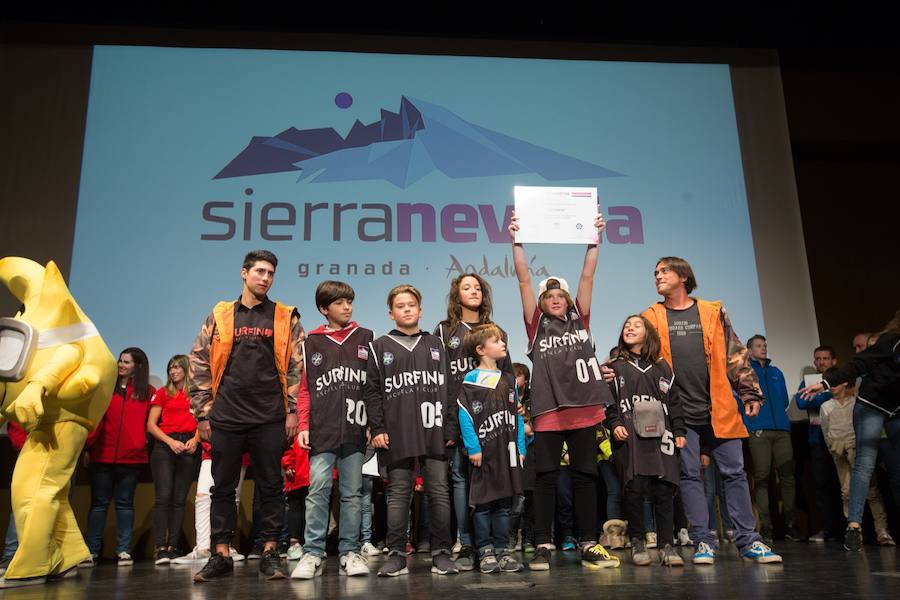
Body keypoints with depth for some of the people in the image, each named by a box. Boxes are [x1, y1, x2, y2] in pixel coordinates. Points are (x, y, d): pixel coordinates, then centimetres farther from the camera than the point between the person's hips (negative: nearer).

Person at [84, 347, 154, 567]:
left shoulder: (148, 392, 7)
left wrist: (143, 440, -2)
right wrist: (88, 445, -7)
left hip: (131, 456, 0)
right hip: (103, 455, 1)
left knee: (125, 503, 6)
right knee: (99, 503, 4)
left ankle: (124, 551, 10)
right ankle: (91, 551, 8)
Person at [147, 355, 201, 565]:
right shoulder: (163, 393, 11)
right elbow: (151, 424, 6)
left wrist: (195, 439, -7)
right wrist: (171, 442, -7)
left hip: (189, 448, 1)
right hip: (165, 446, -1)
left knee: (179, 499, 1)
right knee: (164, 496, -11)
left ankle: (173, 548, 3)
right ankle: (161, 549, -13)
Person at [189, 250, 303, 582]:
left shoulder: (286, 318, 6)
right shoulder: (219, 316, 8)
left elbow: (297, 367, 4)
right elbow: (199, 365, 8)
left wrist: (292, 410, -3)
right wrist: (202, 413, 3)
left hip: (269, 418, -1)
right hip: (226, 417, 1)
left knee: (271, 486, 4)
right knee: (223, 487, 8)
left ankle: (270, 554, 14)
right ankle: (221, 555, 19)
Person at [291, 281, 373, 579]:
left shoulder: (366, 338, 11)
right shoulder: (312, 343, 9)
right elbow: (305, 388, 8)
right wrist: (303, 426, 0)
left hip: (355, 430, 1)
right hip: (322, 430, -1)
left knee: (352, 493, 6)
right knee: (318, 491, -4)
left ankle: (350, 551, 14)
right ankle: (313, 553, 4)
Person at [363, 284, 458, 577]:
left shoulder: (435, 345, 16)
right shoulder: (379, 347, 10)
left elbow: (448, 387, 13)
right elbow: (372, 391, 5)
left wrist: (451, 427, 5)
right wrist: (377, 428, -5)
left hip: (433, 432, 2)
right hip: (397, 434, -1)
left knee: (439, 491, 2)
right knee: (398, 493, 2)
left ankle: (441, 553, 10)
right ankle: (397, 555, 8)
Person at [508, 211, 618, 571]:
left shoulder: (579, 320, 13)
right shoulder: (537, 324, 7)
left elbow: (587, 276, 7)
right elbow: (524, 280, 0)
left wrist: (594, 239, 1)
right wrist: (516, 242, -6)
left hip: (584, 409, 2)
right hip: (548, 410, -2)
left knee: (585, 477, 8)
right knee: (545, 479, 2)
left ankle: (589, 545, 15)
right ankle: (542, 546, 7)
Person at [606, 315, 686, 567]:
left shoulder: (662, 367, 18)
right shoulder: (616, 367, 12)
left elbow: (674, 401, 16)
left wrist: (679, 431, 9)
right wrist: (614, 424, -9)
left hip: (660, 436, 2)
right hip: (630, 438, -2)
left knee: (664, 489, -3)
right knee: (635, 488, -7)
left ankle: (666, 546, 3)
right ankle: (637, 544, 5)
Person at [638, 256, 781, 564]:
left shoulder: (713, 312, 9)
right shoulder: (652, 318, 8)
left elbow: (736, 356, 9)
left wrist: (750, 392, 5)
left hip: (719, 410, 1)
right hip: (679, 413, 0)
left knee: (734, 472, 3)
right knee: (689, 476, 2)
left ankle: (748, 540, 11)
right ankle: (703, 541, 10)